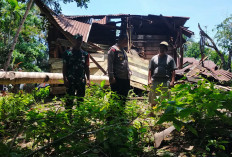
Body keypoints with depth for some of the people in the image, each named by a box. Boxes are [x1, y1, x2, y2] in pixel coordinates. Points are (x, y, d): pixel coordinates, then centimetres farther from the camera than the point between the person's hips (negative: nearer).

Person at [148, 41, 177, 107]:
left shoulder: (170, 59, 11)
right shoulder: (154, 58, 16)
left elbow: (173, 71, 5)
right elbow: (150, 70, 13)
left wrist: (172, 81, -6)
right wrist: (149, 80, 1)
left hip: (166, 82, -1)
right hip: (155, 81, 2)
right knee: (153, 99, 5)